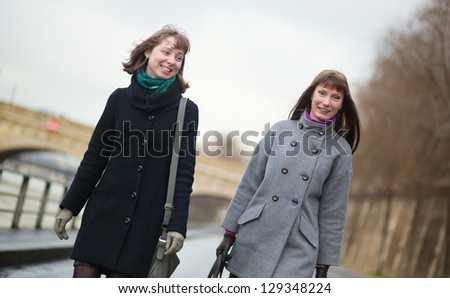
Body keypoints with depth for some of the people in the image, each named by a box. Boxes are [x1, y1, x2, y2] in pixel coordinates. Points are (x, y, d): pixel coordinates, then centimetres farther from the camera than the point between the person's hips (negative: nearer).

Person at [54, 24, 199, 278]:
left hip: (148, 217, -1)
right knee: (84, 274, -3)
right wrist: (70, 205, 7)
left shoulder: (187, 111, 1)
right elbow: (95, 156, 9)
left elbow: (185, 172, -2)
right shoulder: (120, 99, 6)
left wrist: (178, 224, -10)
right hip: (106, 208, 2)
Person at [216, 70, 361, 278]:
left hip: (297, 252, -1)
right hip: (253, 241, 2)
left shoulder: (340, 150, 1)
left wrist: (324, 264, 3)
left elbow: (333, 210, 3)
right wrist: (230, 231, 4)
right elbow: (249, 184, 5)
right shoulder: (280, 130, 3)